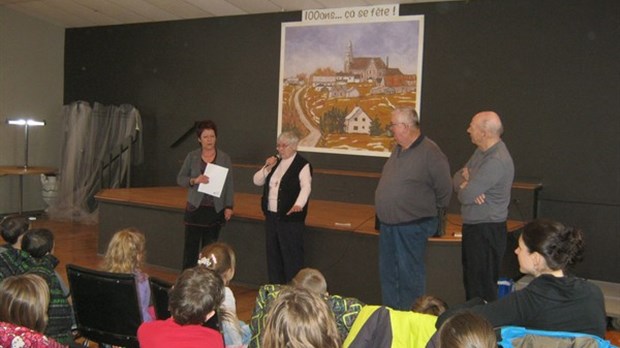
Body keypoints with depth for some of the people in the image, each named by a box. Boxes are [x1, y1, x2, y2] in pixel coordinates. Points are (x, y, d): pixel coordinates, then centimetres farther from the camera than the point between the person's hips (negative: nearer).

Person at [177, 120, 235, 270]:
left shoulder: (224, 158, 4)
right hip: (195, 207, 0)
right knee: (191, 246, 0)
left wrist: (229, 206, -4)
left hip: (215, 209, 0)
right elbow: (180, 178, 5)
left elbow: (229, 184, 3)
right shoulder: (192, 157, 4)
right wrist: (194, 180, -14)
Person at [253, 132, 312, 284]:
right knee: (272, 253, 14)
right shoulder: (275, 162, 14)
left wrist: (298, 204, -39)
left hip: (291, 217, -7)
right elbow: (257, 181, 14)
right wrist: (267, 167, -3)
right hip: (271, 215, 7)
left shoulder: (302, 165, -8)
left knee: (292, 255, -4)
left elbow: (306, 187, -22)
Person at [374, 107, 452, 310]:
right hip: (388, 223, 9)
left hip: (412, 227, -9)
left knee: (409, 274, 1)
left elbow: (444, 189, -12)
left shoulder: (429, 152, -17)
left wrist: (431, 211, 0)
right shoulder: (398, 150, 10)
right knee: (387, 272, 17)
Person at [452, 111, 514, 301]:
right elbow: (457, 178, 11)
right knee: (470, 281, 20)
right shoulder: (482, 152, 9)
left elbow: (465, 196, -23)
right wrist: (466, 183, -12)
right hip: (474, 227, 10)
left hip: (487, 230, -10)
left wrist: (464, 186, -1)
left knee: (482, 288, -1)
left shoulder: (496, 161, -23)